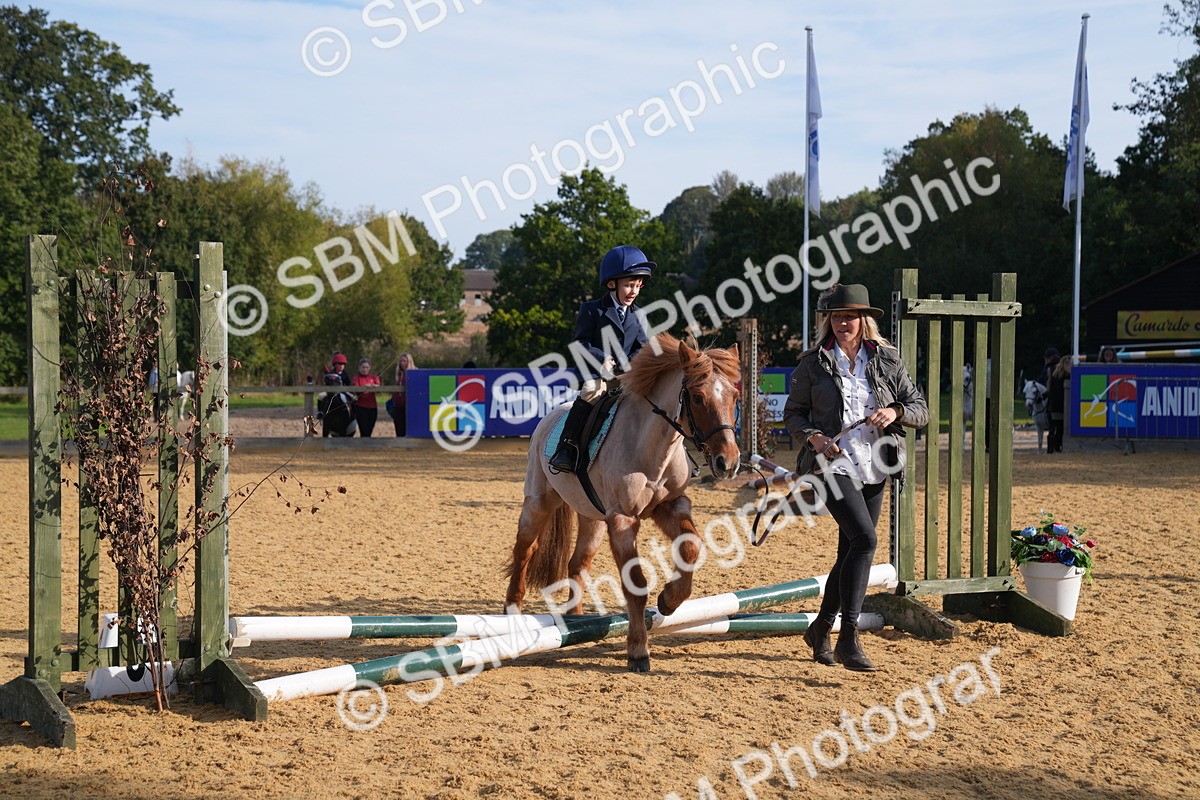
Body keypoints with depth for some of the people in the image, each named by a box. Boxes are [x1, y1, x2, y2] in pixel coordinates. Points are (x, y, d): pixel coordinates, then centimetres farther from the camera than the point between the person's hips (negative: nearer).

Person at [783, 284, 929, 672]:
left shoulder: (887, 361, 6)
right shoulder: (813, 363, 1)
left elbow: (920, 408, 7)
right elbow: (793, 412, 7)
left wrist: (895, 412, -14)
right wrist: (812, 436, -13)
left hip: (873, 469, 4)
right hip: (834, 464, -4)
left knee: (851, 552, 11)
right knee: (864, 540, -22)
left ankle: (820, 629, 31)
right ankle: (849, 639, -18)